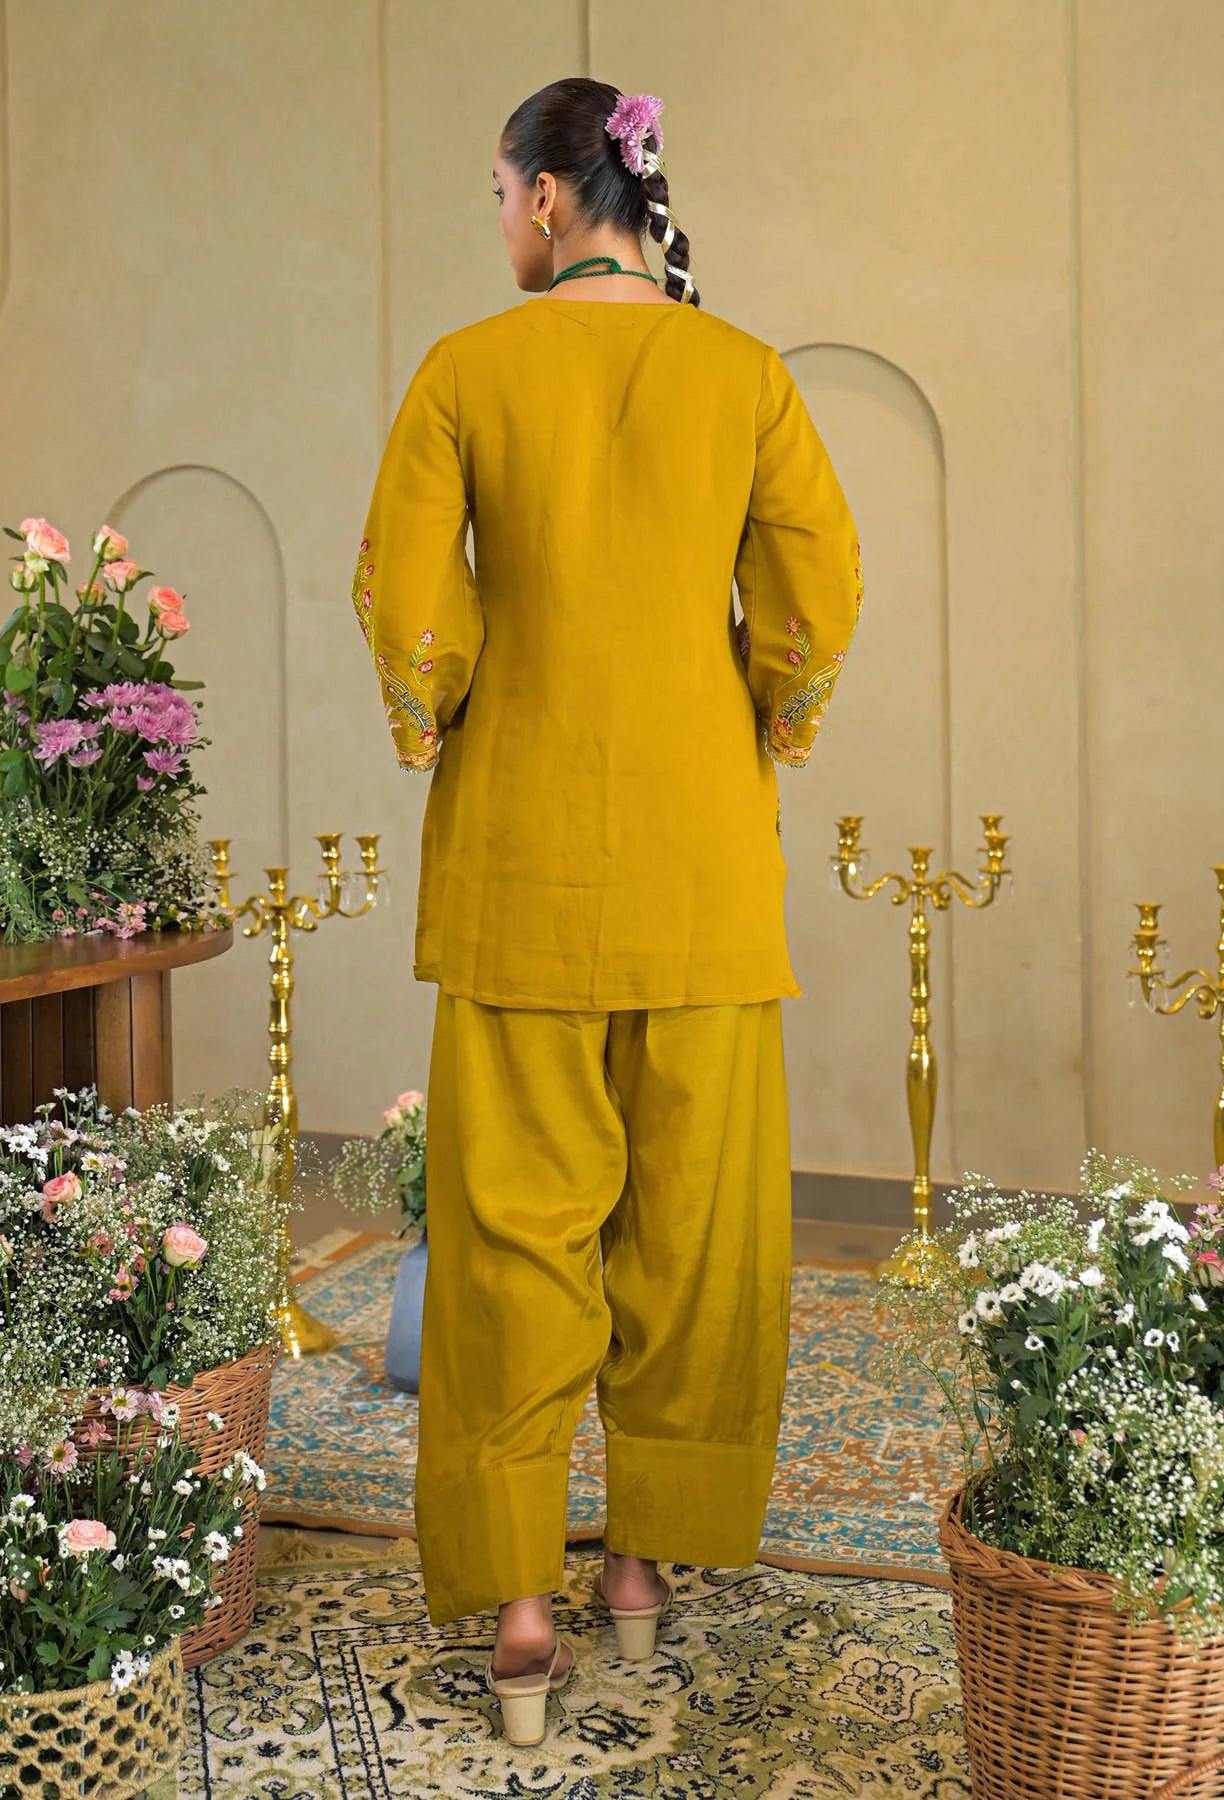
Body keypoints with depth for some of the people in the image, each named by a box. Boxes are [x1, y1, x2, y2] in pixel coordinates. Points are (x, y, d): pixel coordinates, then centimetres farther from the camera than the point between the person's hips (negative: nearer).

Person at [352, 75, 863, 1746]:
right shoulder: (746, 372, 0)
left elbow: (405, 602, -7)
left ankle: (517, 1605, 9)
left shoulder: (466, 371, -3)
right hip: (700, 848, 1)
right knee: (690, 1204, 13)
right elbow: (819, 601, -4)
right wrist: (758, 749, 11)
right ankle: (650, 1552, 25)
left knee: (515, 1213, 7)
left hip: (519, 840, -1)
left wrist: (436, 742, 10)